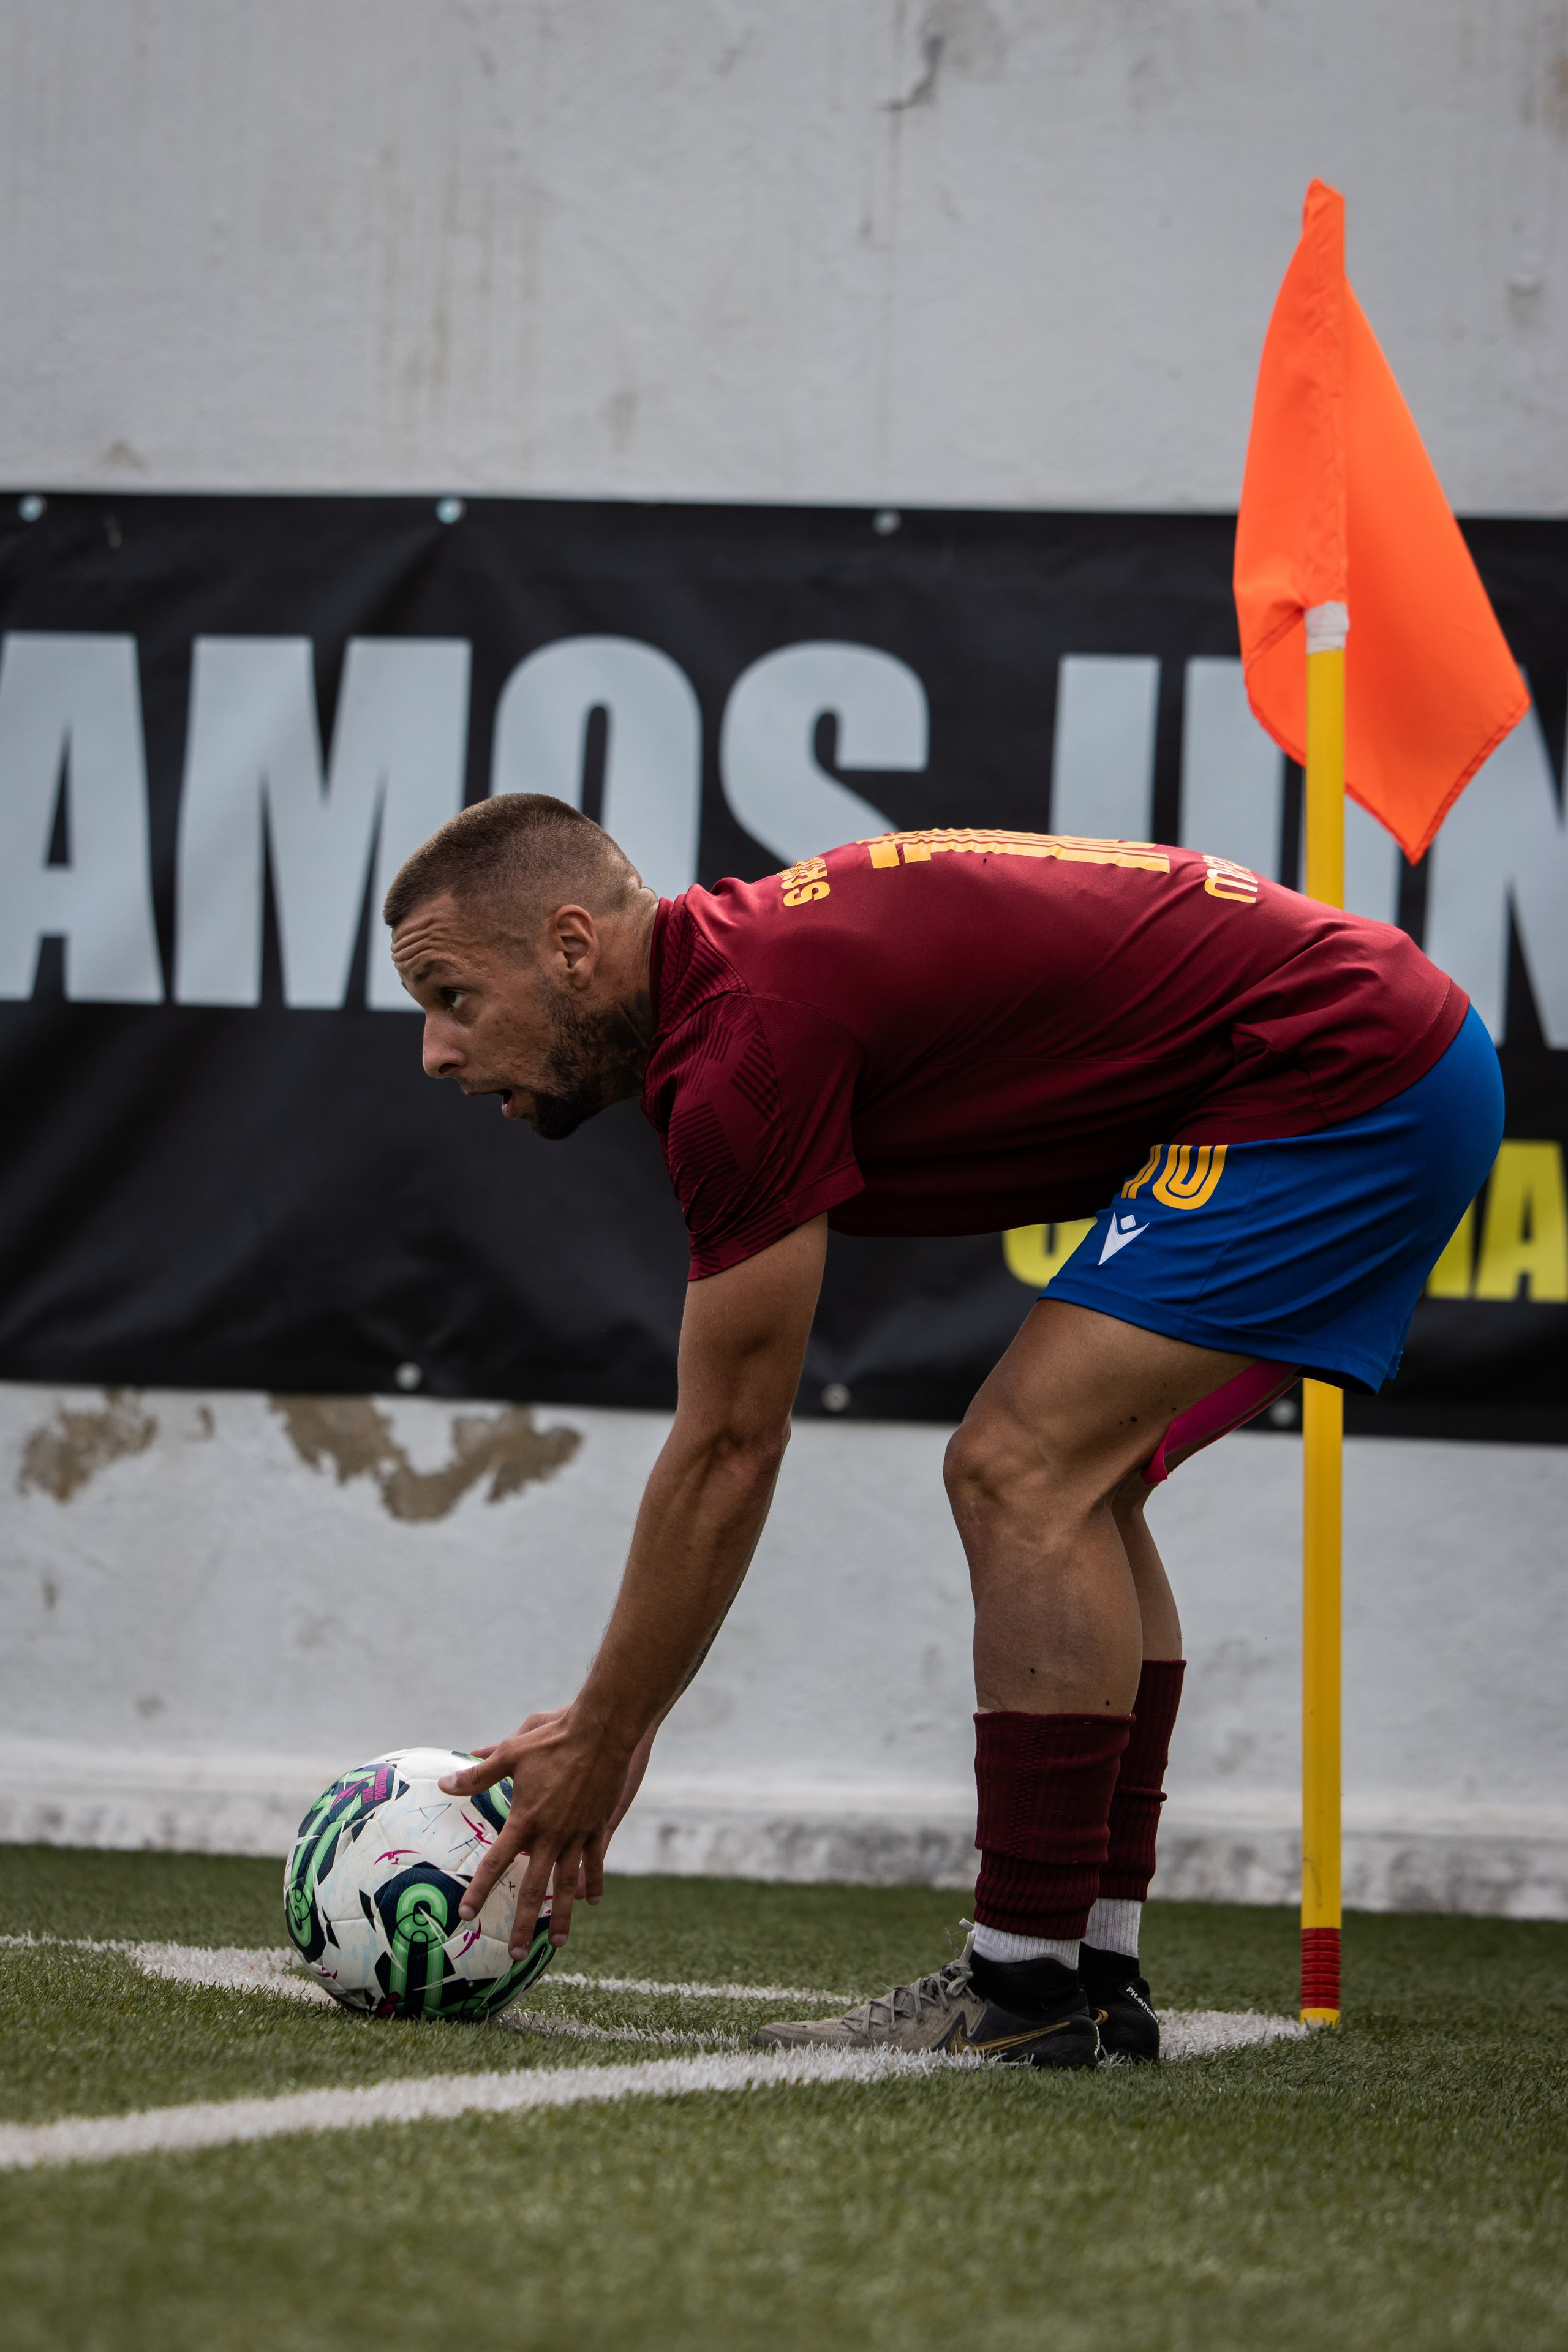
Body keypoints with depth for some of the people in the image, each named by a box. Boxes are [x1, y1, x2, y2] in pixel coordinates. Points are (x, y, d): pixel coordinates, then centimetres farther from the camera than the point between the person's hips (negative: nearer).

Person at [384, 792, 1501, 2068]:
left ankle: (1028, 1989, -9)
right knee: (1079, 1492, 15)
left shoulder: (747, 1036, -19)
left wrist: (602, 1738, -3)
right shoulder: (737, 963, 13)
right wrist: (615, 1722, 21)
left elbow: (728, 1449, -13)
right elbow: (731, 1441, 19)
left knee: (1025, 1472, -14)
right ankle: (1096, 1976, 16)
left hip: (1344, 1081, -11)